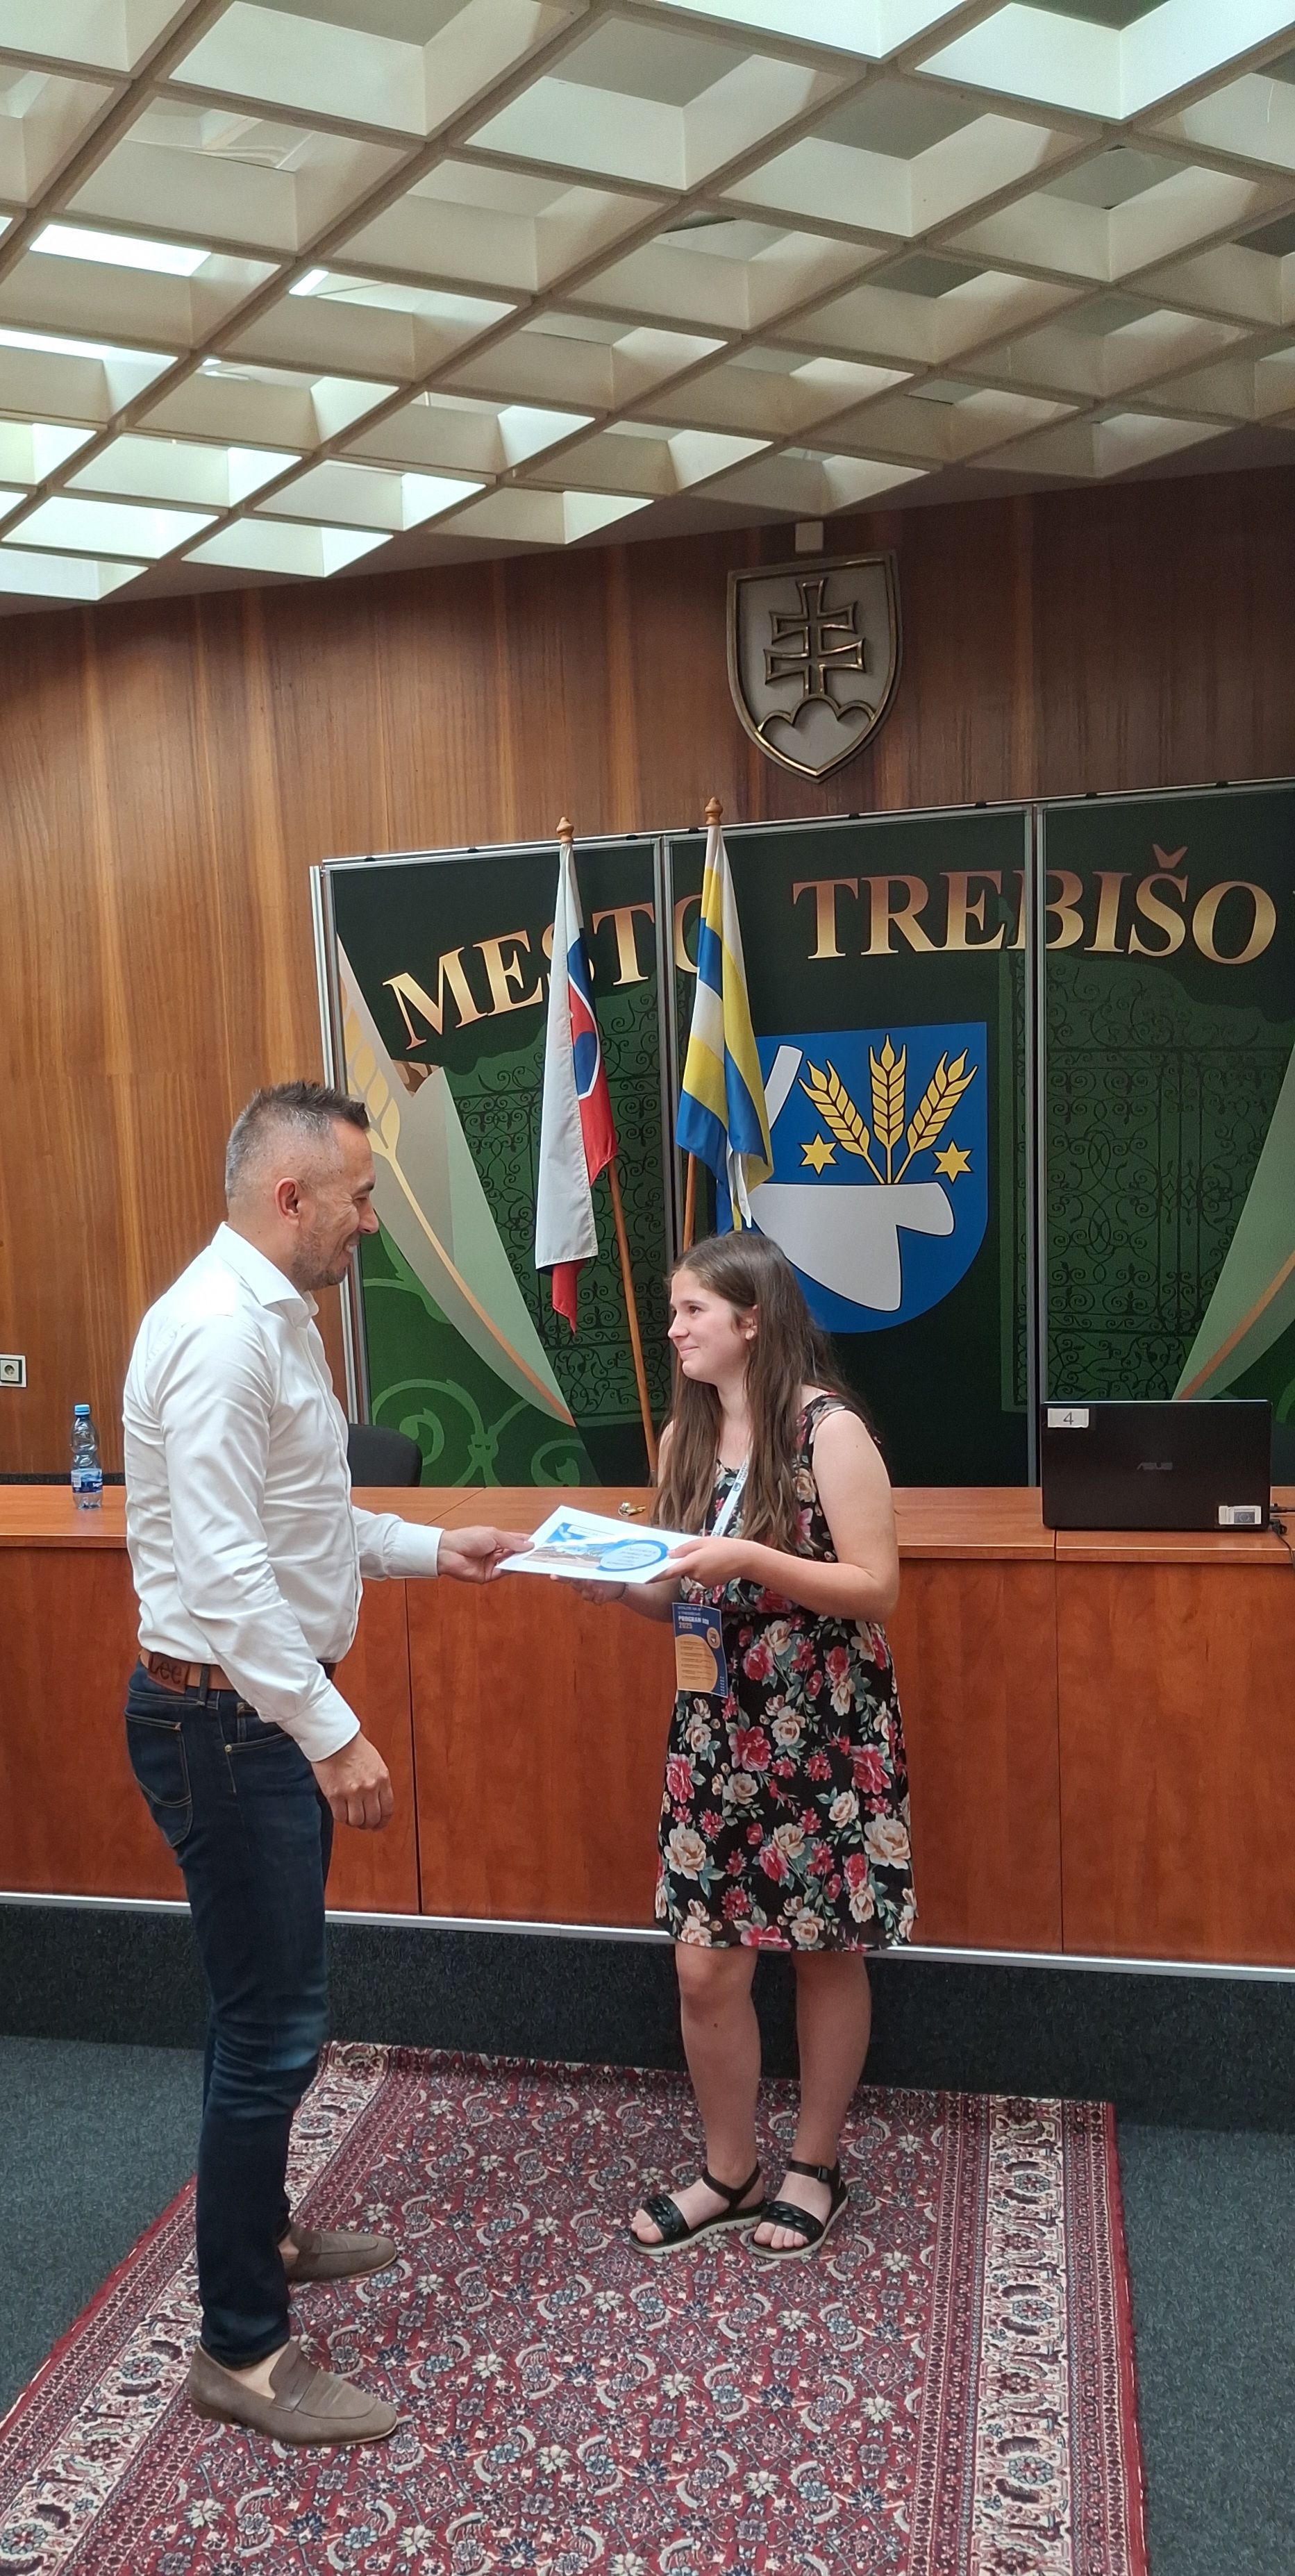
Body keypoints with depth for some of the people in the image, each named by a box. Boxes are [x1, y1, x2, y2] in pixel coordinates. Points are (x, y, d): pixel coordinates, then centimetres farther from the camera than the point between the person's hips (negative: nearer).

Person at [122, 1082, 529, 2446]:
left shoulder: (273, 1320, 11)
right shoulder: (218, 1329, -22)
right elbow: (222, 1565, -28)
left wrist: (430, 1547, 18)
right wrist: (332, 1733, -26)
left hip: (267, 1714, 10)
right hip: (224, 1718, -10)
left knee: (266, 2007, 23)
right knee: (272, 2025, -1)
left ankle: (260, 2233, 43)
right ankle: (240, 2349, 16)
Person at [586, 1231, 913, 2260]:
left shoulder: (830, 1428, -14)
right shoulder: (686, 1434, 5)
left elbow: (877, 1589, -16)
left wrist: (752, 1561, -26)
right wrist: (619, 1584, -8)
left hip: (825, 1730, -5)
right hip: (716, 1728, 6)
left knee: (828, 1953, 12)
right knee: (705, 1966, 7)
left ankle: (815, 2165, 32)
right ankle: (730, 2171, 29)